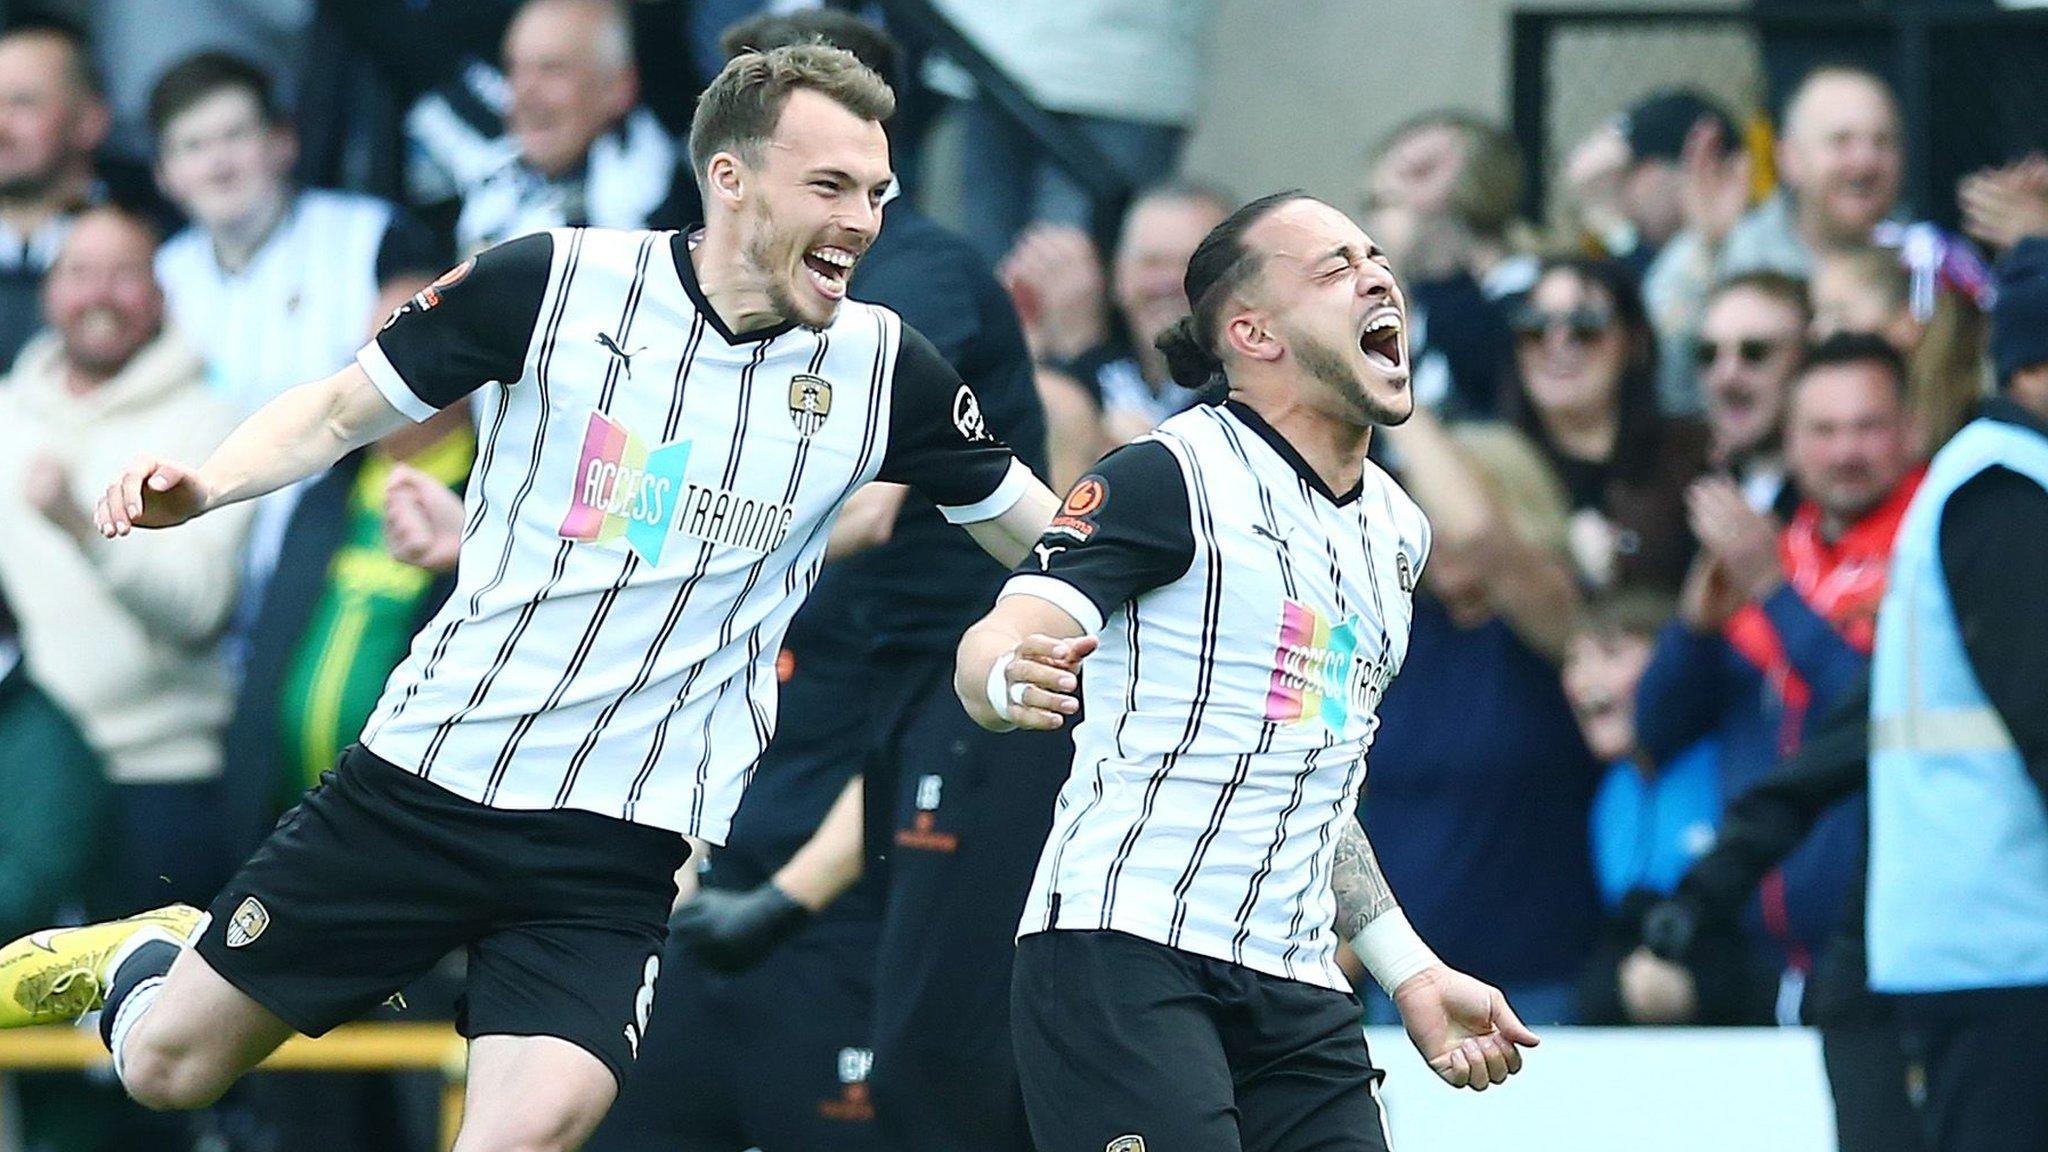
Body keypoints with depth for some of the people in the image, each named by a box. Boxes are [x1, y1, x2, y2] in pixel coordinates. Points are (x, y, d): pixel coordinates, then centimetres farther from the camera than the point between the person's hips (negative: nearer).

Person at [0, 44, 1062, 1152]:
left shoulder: (882, 370, -2)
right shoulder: (552, 282, -8)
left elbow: (1036, 529, 11)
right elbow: (344, 408, 1)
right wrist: (202, 483, -15)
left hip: (618, 848, 1)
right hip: (423, 772, -1)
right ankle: (141, 960, 41)